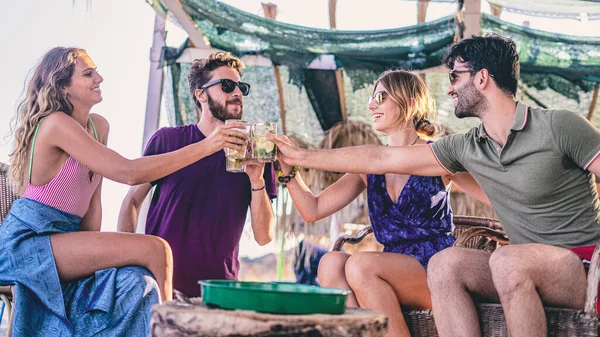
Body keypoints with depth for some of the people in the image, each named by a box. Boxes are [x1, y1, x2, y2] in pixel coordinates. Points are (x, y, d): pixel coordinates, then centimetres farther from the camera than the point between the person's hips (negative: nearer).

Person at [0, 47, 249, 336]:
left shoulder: (99, 126, 11)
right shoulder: (56, 124, -16)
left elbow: (93, 202, 10)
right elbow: (128, 173, -24)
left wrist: (92, 255, -6)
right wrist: (206, 146, -24)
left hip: (64, 236, 8)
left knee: (137, 278, -16)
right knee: (155, 250, -20)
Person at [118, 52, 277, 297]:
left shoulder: (252, 154, 7)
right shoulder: (168, 140, 4)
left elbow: (264, 237, 3)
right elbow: (133, 201, 8)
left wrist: (257, 181, -12)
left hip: (218, 286, 2)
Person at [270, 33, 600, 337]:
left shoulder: (558, 126, -8)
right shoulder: (467, 147, 8)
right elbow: (381, 158, 11)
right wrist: (300, 156, 13)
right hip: (526, 270, 5)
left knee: (507, 259, -33)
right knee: (445, 263, -16)